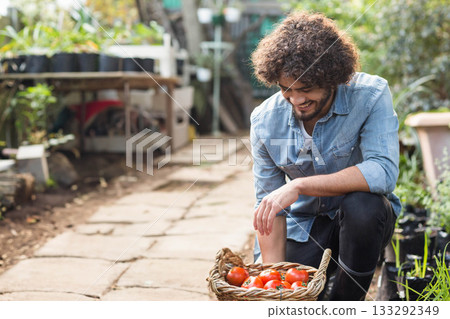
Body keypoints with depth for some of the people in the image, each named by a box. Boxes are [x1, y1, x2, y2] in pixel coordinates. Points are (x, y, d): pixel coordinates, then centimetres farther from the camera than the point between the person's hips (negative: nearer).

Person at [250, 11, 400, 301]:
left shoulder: (371, 95, -19)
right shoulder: (265, 121, -11)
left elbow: (383, 172, -31)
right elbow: (267, 204, -7)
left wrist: (299, 185, -37)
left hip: (363, 221, -1)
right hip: (303, 225, 2)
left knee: (362, 205, -36)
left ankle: (345, 303, -11)